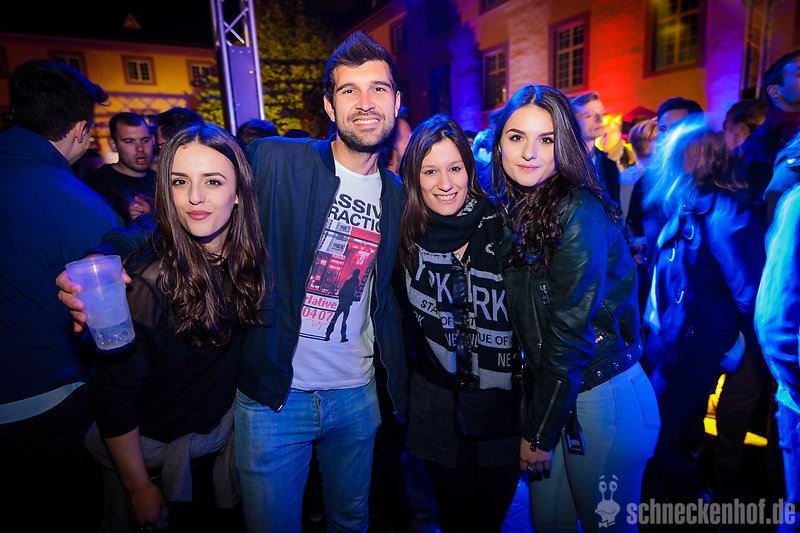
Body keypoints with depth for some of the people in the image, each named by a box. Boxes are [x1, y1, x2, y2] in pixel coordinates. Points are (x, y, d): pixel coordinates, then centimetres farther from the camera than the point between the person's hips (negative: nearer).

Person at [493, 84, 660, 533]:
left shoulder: (580, 217, -20)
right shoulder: (522, 211, 5)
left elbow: (570, 336, -20)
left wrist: (538, 432, -12)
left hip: (604, 403, -7)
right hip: (553, 394, 7)